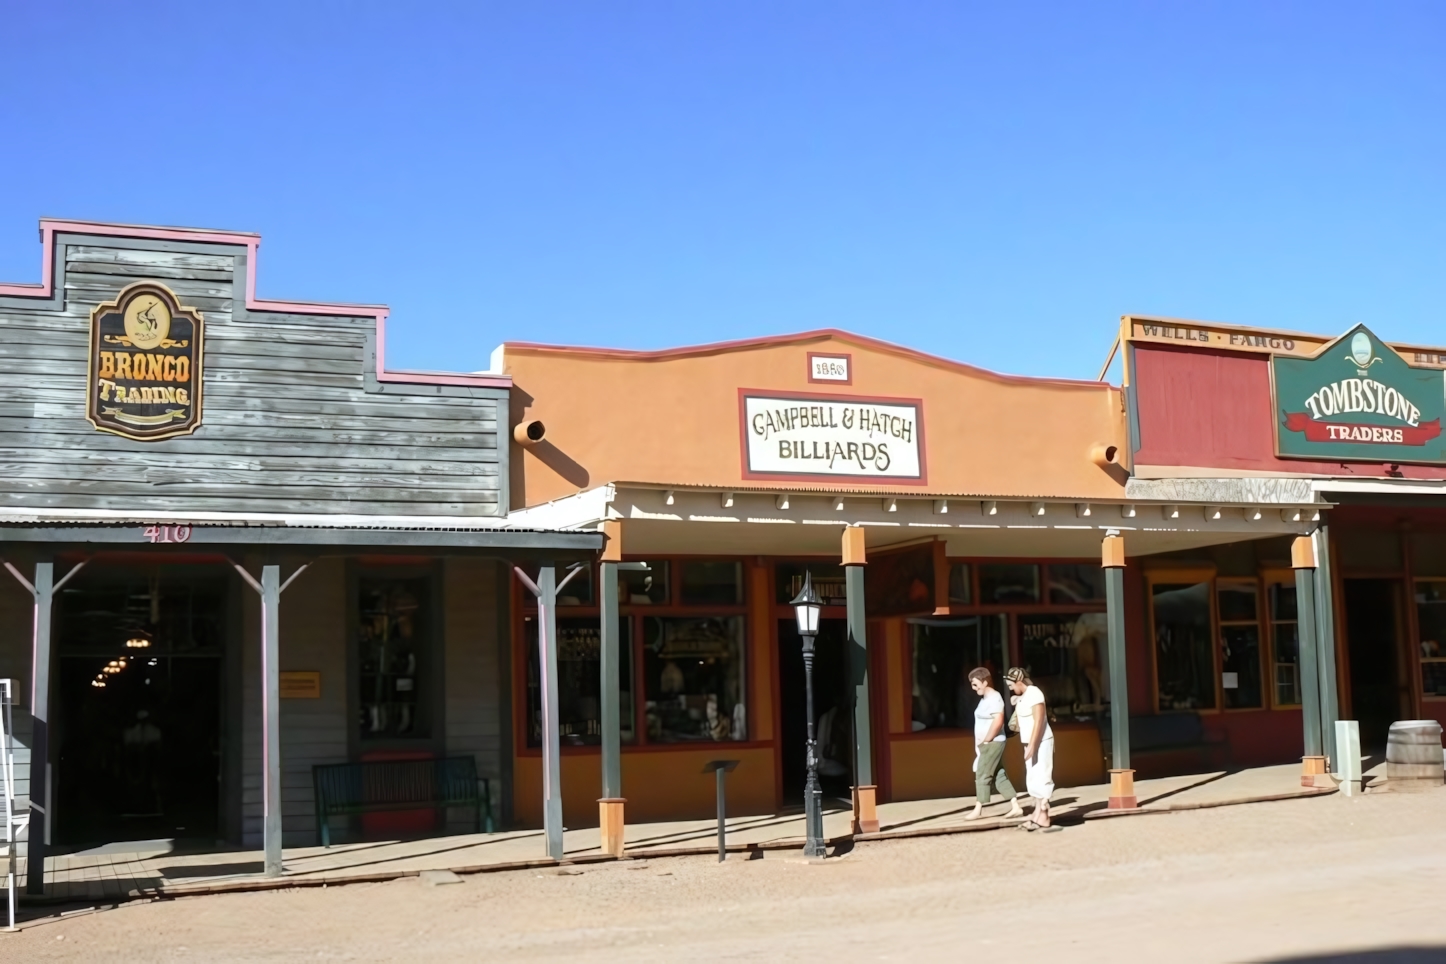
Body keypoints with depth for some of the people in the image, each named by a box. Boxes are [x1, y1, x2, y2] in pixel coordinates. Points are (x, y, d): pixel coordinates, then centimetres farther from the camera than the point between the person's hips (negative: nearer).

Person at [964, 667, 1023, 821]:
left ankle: (977, 810, 1)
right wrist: (982, 742, 11)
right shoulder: (985, 698, 14)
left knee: (982, 775, -4)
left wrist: (986, 740, -18)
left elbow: (998, 721, -26)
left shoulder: (994, 698, -16)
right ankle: (1015, 807, 10)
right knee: (999, 776, 9)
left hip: (992, 743, -10)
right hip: (987, 744, 10)